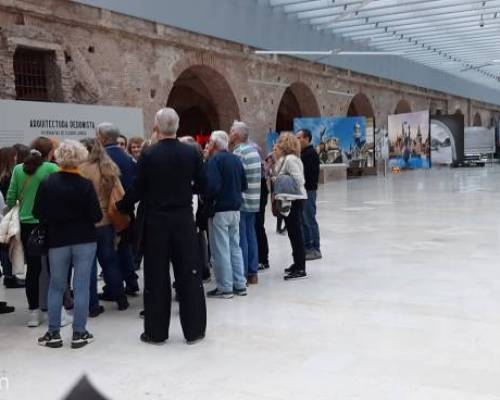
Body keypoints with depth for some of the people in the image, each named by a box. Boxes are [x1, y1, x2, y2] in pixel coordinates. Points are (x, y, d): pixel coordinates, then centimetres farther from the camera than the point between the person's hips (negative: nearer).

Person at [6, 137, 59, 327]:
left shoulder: (18, 169, 3)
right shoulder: (51, 168, -9)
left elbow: (11, 198, 5)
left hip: (27, 225, 4)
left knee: (33, 268, 10)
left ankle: (33, 312, 15)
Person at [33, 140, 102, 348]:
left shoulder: (47, 183, -7)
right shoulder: (85, 184, -11)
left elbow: (38, 213, -4)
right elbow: (96, 216, -11)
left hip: (57, 241, 2)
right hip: (84, 240, -1)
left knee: (56, 287, 13)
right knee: (81, 286, 5)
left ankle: (53, 333, 16)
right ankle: (79, 333, 8)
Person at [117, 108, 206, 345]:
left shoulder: (148, 156, -10)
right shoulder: (191, 153, -3)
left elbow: (137, 190, -7)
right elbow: (201, 186, 3)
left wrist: (122, 207, 11)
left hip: (156, 222, -1)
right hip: (184, 220, 2)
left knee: (156, 278, 7)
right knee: (189, 275, 8)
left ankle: (156, 332, 14)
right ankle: (194, 330, 14)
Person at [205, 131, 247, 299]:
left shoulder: (214, 160, -12)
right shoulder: (236, 159, 11)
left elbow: (212, 185, -22)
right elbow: (244, 185, 15)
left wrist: (207, 201, -7)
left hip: (219, 210, -7)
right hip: (235, 209, 7)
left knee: (221, 250, -1)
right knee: (235, 247, 13)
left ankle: (224, 288, 4)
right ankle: (240, 285, 18)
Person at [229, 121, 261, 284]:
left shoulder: (239, 153, -17)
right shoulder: (254, 150, 11)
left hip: (241, 201, -8)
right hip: (254, 201, 9)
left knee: (241, 239, -2)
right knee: (251, 236, 13)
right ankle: (253, 273, 19)